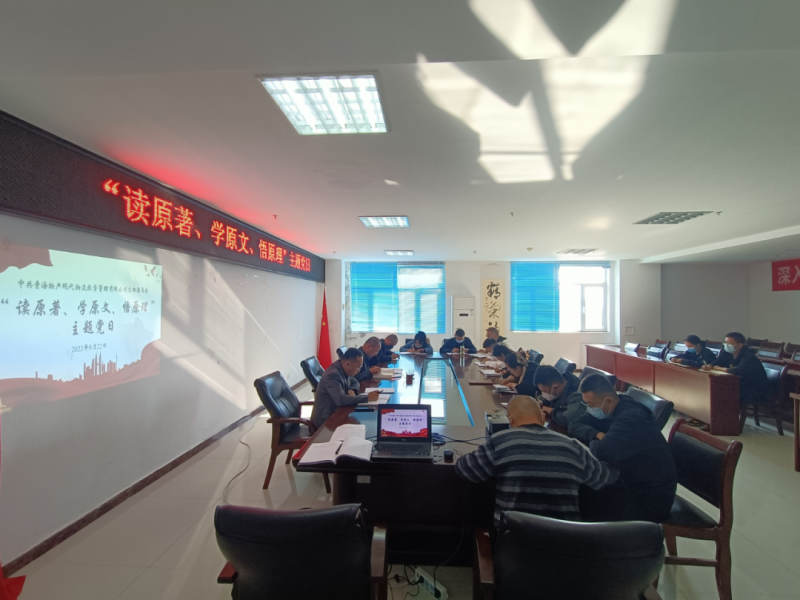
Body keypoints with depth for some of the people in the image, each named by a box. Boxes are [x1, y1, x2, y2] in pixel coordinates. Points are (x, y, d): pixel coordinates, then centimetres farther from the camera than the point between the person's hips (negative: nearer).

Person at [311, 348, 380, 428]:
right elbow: (341, 400, -36)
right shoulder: (332, 375, -27)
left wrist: (352, 390, -7)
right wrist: (367, 398, -33)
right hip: (325, 420, -8)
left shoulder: (344, 369, -1)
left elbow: (355, 382, 16)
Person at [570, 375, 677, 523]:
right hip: (632, 480, 8)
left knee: (578, 500, -13)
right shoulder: (610, 408, -1)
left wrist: (593, 442, -16)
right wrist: (597, 434, -18)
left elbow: (601, 452, -40)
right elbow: (575, 425, 1)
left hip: (650, 498, -8)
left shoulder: (630, 419, -29)